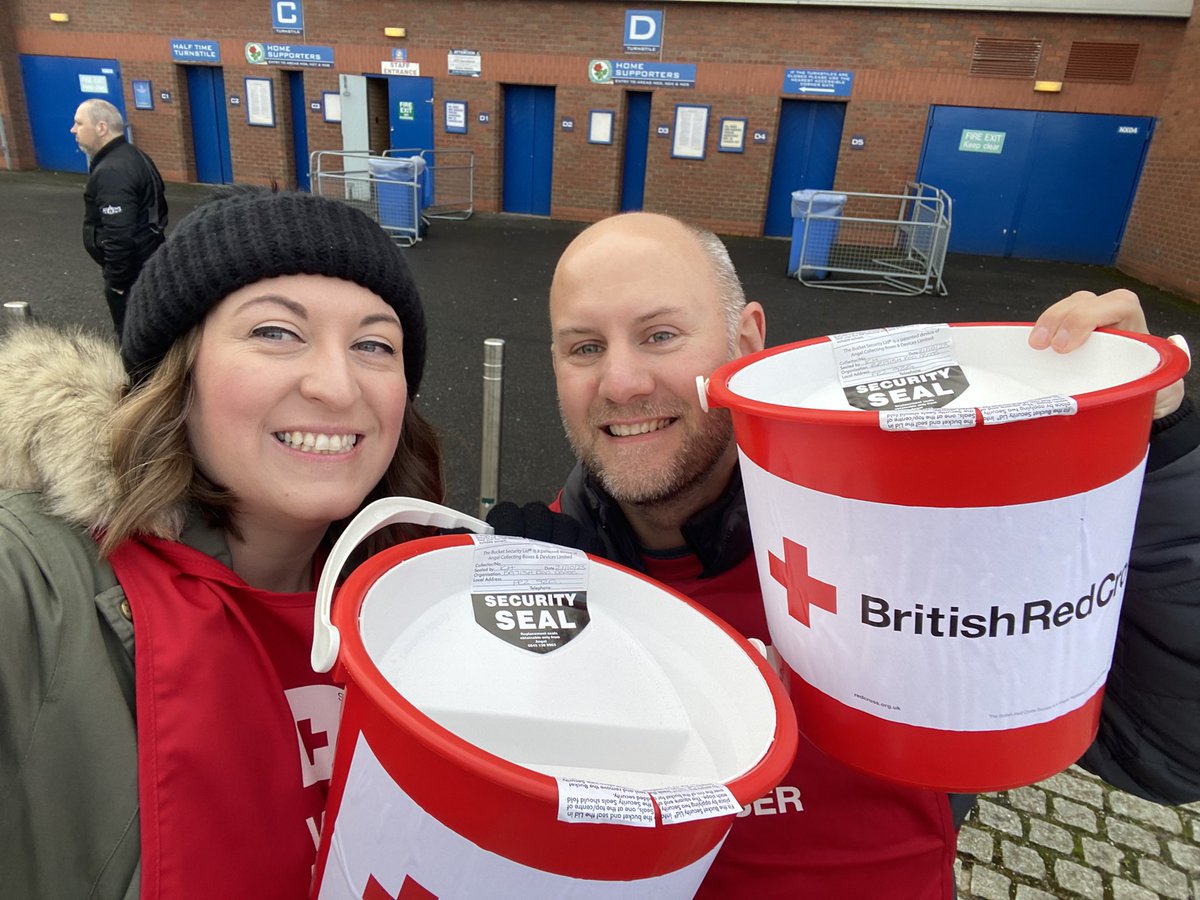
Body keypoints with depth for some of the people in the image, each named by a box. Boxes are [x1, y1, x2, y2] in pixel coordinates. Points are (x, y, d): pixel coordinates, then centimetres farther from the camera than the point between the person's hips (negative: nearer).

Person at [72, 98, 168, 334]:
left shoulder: (111, 172, -23)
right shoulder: (133, 156, 10)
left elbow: (119, 236, -29)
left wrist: (117, 281, -20)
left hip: (131, 272, -10)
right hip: (148, 264, 10)